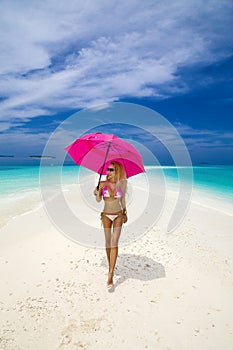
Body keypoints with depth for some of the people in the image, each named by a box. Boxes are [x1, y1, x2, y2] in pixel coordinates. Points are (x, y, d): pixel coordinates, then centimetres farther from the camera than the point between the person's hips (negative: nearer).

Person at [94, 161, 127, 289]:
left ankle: (110, 275, -8)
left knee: (114, 242, -9)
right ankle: (110, 266, 31)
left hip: (118, 215, -1)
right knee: (108, 242, 10)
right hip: (106, 215, 1)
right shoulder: (103, 184, -5)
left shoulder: (121, 185, -3)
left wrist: (125, 213, 17)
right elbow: (98, 200, -5)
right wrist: (98, 193, -26)